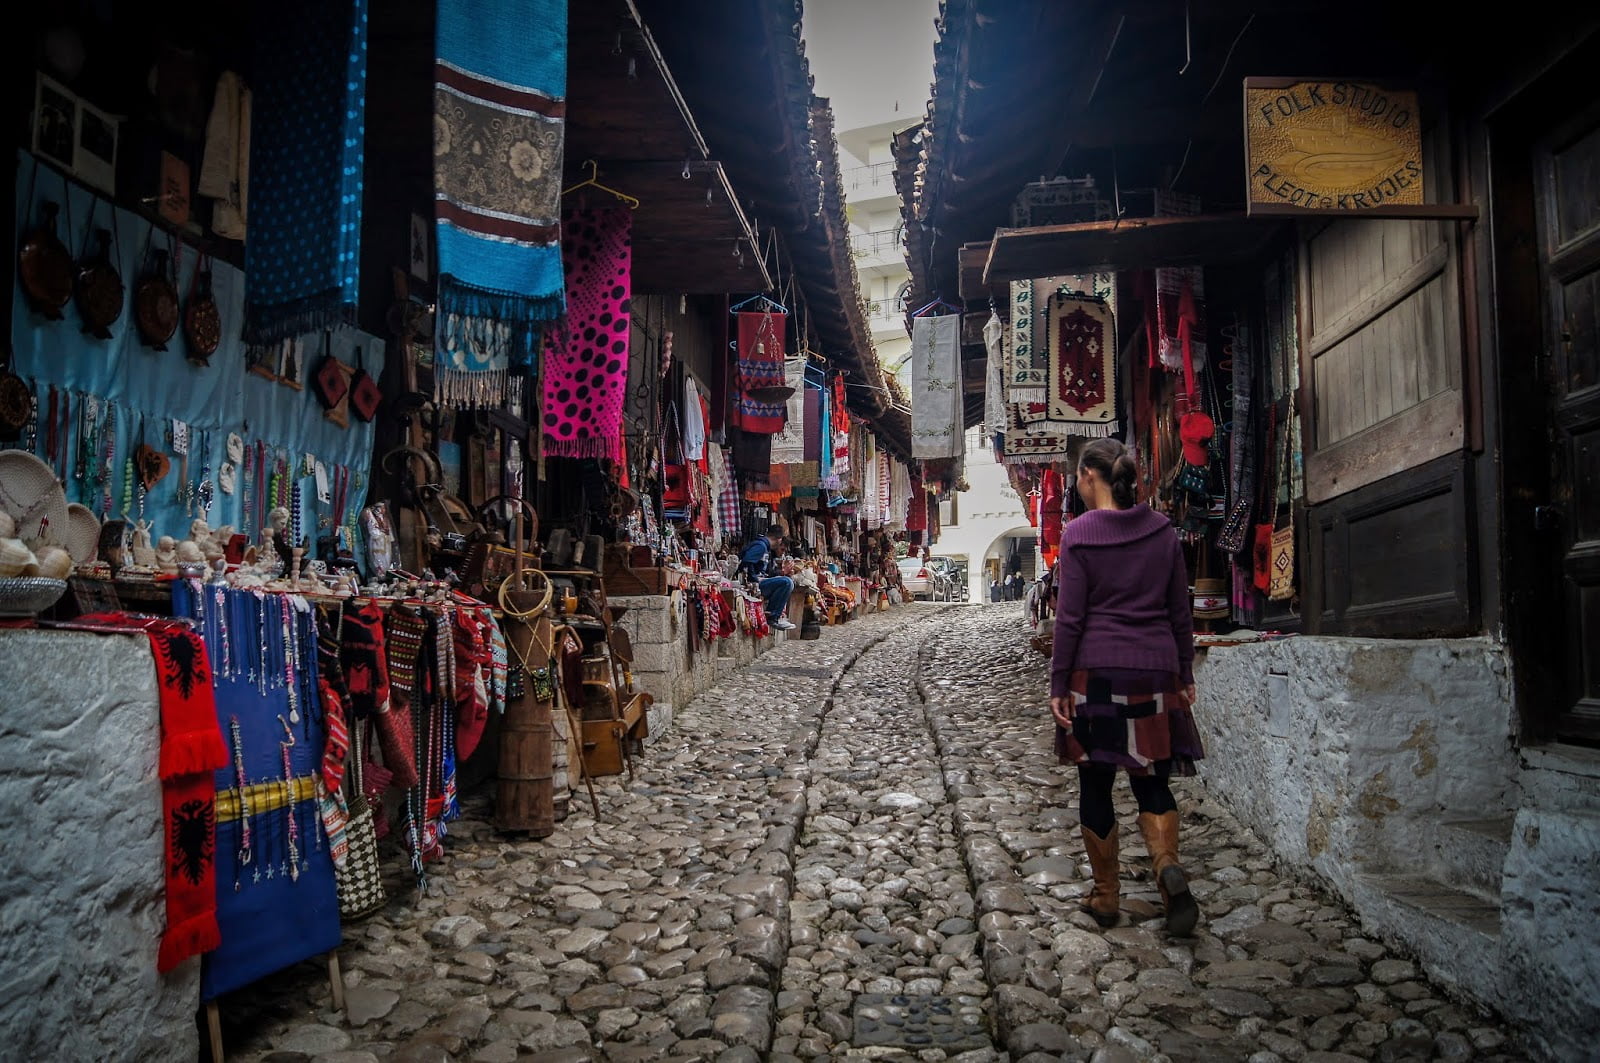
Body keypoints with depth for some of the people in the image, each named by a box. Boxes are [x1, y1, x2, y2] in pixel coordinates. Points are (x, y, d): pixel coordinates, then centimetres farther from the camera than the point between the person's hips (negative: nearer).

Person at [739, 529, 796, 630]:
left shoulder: (768, 549, 23)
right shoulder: (760, 545, -10)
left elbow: (768, 572, 21)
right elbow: (745, 564, -23)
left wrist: (782, 572, 8)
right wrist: (756, 580, -20)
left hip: (760, 581, 11)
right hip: (752, 584, -11)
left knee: (790, 583, 18)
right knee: (786, 582, -22)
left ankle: (780, 614, 5)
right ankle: (772, 617, -16)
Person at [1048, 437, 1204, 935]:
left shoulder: (1078, 533, -8)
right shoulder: (1163, 530, 4)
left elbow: (1069, 618, -9)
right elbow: (1180, 612, 8)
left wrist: (1057, 683, -3)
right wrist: (1185, 675, 17)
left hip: (1096, 671, -3)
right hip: (1155, 670, 4)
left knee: (1095, 783, 8)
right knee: (1150, 779, 14)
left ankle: (1105, 896, 17)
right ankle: (1168, 866, -11)